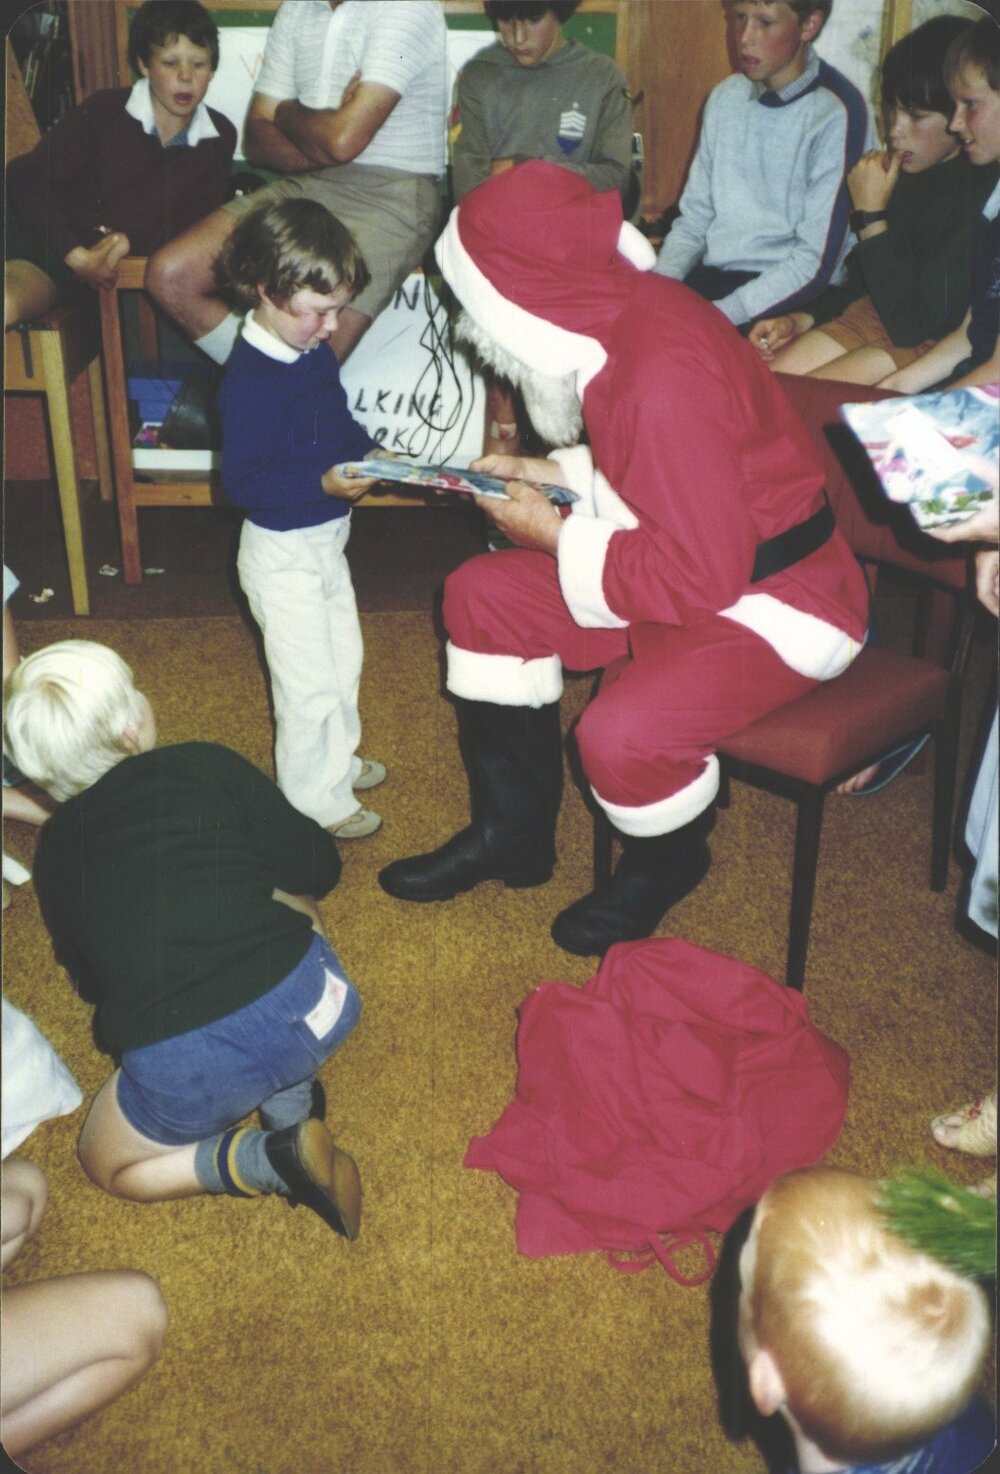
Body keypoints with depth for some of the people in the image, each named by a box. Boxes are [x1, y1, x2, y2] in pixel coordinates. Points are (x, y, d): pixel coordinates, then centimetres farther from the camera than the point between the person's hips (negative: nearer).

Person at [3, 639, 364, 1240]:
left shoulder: (54, 847, 14)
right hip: (309, 1009, 1)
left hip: (182, 1073, 0)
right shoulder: (204, 766, 5)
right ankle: (289, 1097, 18)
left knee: (109, 1166, 31)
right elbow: (318, 869, 8)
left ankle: (270, 1159, 5)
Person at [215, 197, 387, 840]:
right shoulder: (250, 382, -26)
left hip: (326, 539, 9)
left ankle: (339, 760, 46)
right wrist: (323, 484, -34)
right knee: (310, 681, 2)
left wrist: (370, 452, -2)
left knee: (344, 659, 24)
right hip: (283, 551, -9)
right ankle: (318, 800, 21)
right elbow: (242, 481, -27)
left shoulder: (315, 353, 1)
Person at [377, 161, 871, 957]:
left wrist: (555, 536, -18)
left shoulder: (663, 380, -31)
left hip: (777, 603, -10)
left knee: (621, 731, -31)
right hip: (700, 560, 10)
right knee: (482, 595, 6)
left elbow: (701, 577, -29)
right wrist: (553, 472, 0)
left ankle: (666, 864, 7)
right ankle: (512, 832, 19)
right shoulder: (623, 309, -3)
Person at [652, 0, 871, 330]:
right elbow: (693, 219, 11)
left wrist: (714, 317, -23)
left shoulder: (837, 115, -11)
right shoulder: (725, 97, 10)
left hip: (789, 297, -5)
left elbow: (817, 263, -16)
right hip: (710, 278, 6)